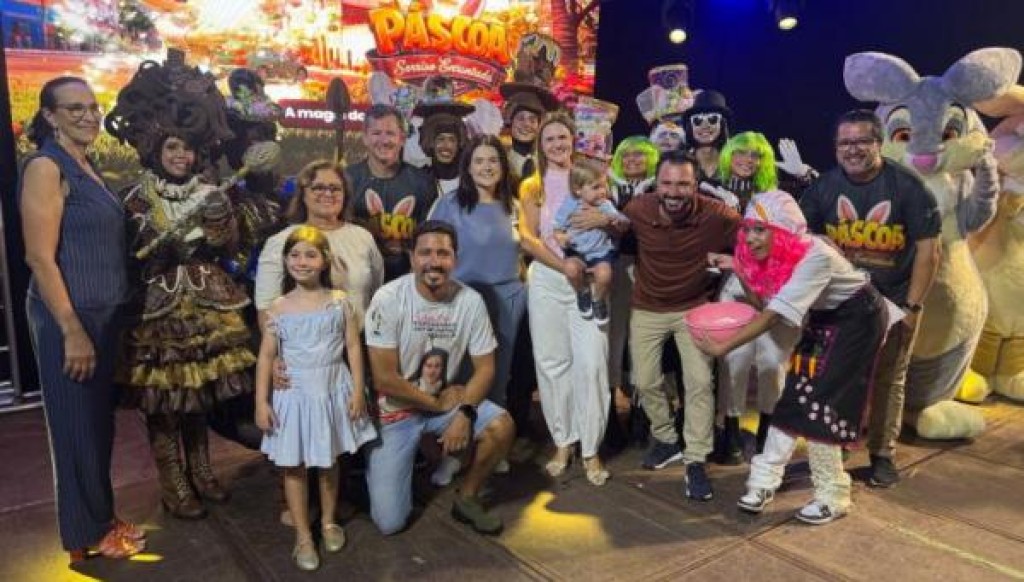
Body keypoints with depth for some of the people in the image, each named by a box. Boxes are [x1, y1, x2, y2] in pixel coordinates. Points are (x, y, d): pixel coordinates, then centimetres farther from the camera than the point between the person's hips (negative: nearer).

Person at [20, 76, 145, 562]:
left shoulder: (86, 166, 11)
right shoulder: (45, 167, -13)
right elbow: (40, 258, -19)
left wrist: (97, 322, 13)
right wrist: (73, 332, -21)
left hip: (102, 313, 8)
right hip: (69, 317, -8)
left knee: (100, 421, 16)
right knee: (78, 426, 5)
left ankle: (101, 518, 32)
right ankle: (87, 535, 21)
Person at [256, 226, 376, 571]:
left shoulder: (340, 301, -4)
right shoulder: (278, 308, -4)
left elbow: (354, 347, -2)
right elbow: (266, 356, -2)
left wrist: (357, 391, -6)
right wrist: (261, 402, -5)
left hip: (333, 391, 0)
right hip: (294, 394, 0)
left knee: (329, 462, 15)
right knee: (293, 466, 7)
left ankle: (328, 522, 36)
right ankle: (303, 536, 22)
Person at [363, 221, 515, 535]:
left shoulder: (471, 300, -10)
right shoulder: (388, 299, -20)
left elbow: (484, 368, -5)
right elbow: (384, 380, -19)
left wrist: (464, 413, -22)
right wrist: (439, 403, -14)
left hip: (448, 399, 3)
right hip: (395, 408, -3)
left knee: (502, 427, -23)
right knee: (390, 522, -8)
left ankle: (467, 498, 5)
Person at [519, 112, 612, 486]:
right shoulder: (532, 186, 10)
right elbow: (528, 238, -1)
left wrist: (606, 219, -15)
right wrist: (564, 265, -16)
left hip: (589, 279, 0)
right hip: (547, 280, 1)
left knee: (591, 363, -8)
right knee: (552, 362, 3)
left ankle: (590, 449, 3)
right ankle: (563, 441, 16)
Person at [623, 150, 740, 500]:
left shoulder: (716, 215, -24)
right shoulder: (637, 210, -19)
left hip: (694, 308, -2)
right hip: (647, 309, 2)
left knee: (699, 382, -8)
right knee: (646, 382, 9)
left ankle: (696, 461, 8)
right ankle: (666, 440, 35)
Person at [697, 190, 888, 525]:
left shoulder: (815, 257, -33)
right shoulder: (772, 256, -10)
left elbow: (776, 315, -36)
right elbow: (763, 307, -6)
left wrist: (723, 347, -35)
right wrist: (738, 269, -17)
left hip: (858, 318, -7)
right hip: (823, 318, 7)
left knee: (818, 403, -8)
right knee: (795, 396, 3)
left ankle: (833, 496, 8)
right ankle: (765, 479, 9)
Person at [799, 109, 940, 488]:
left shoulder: (907, 186, -10)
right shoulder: (824, 186, -4)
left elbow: (928, 249, -9)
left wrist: (912, 306, -12)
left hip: (893, 303, -2)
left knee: (888, 380, 9)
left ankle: (882, 454, 25)